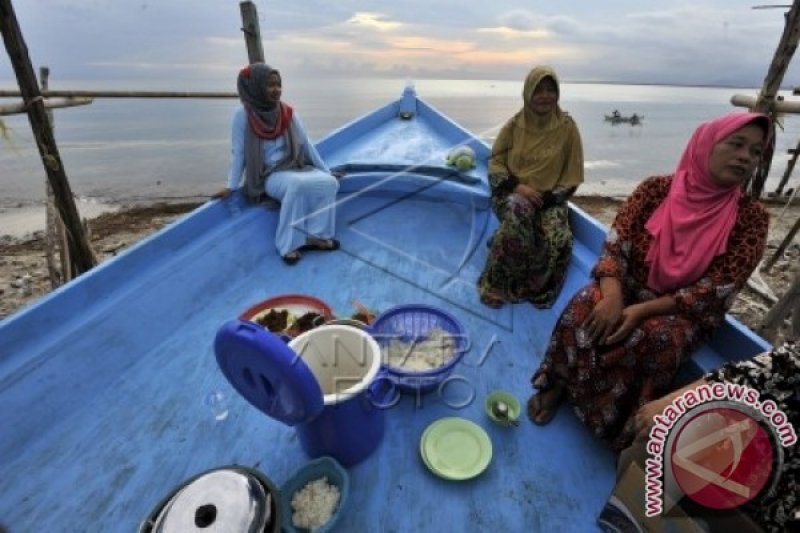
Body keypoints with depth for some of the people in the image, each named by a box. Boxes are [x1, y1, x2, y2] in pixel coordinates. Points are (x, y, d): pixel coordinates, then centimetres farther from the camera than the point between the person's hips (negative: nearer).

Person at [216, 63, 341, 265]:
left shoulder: (288, 113, 5)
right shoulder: (243, 115, -5)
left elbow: (306, 144, 8)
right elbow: (238, 153, -3)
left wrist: (326, 171, 5)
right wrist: (231, 186, -7)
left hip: (296, 168, 5)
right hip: (271, 175, -4)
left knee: (330, 182, -24)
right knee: (297, 185, -37)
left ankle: (314, 235, -20)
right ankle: (289, 244, -27)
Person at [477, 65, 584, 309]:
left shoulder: (567, 127, 1)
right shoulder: (514, 125, 3)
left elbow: (573, 175, 2)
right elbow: (495, 164, 3)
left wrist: (548, 197, -14)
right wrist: (517, 187, -15)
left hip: (550, 199, 1)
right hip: (513, 193, 0)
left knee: (560, 240, -30)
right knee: (518, 211, -38)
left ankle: (533, 288, -2)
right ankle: (499, 284, -24)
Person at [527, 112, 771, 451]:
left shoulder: (751, 217, -8)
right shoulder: (656, 189, -6)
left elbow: (715, 292, -14)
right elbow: (615, 246, -10)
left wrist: (642, 310, -25)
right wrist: (613, 297, -28)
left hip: (687, 310, 0)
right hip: (628, 286, 1)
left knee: (658, 338, -34)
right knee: (584, 307, -30)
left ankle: (628, 429, -11)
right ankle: (557, 385, -9)